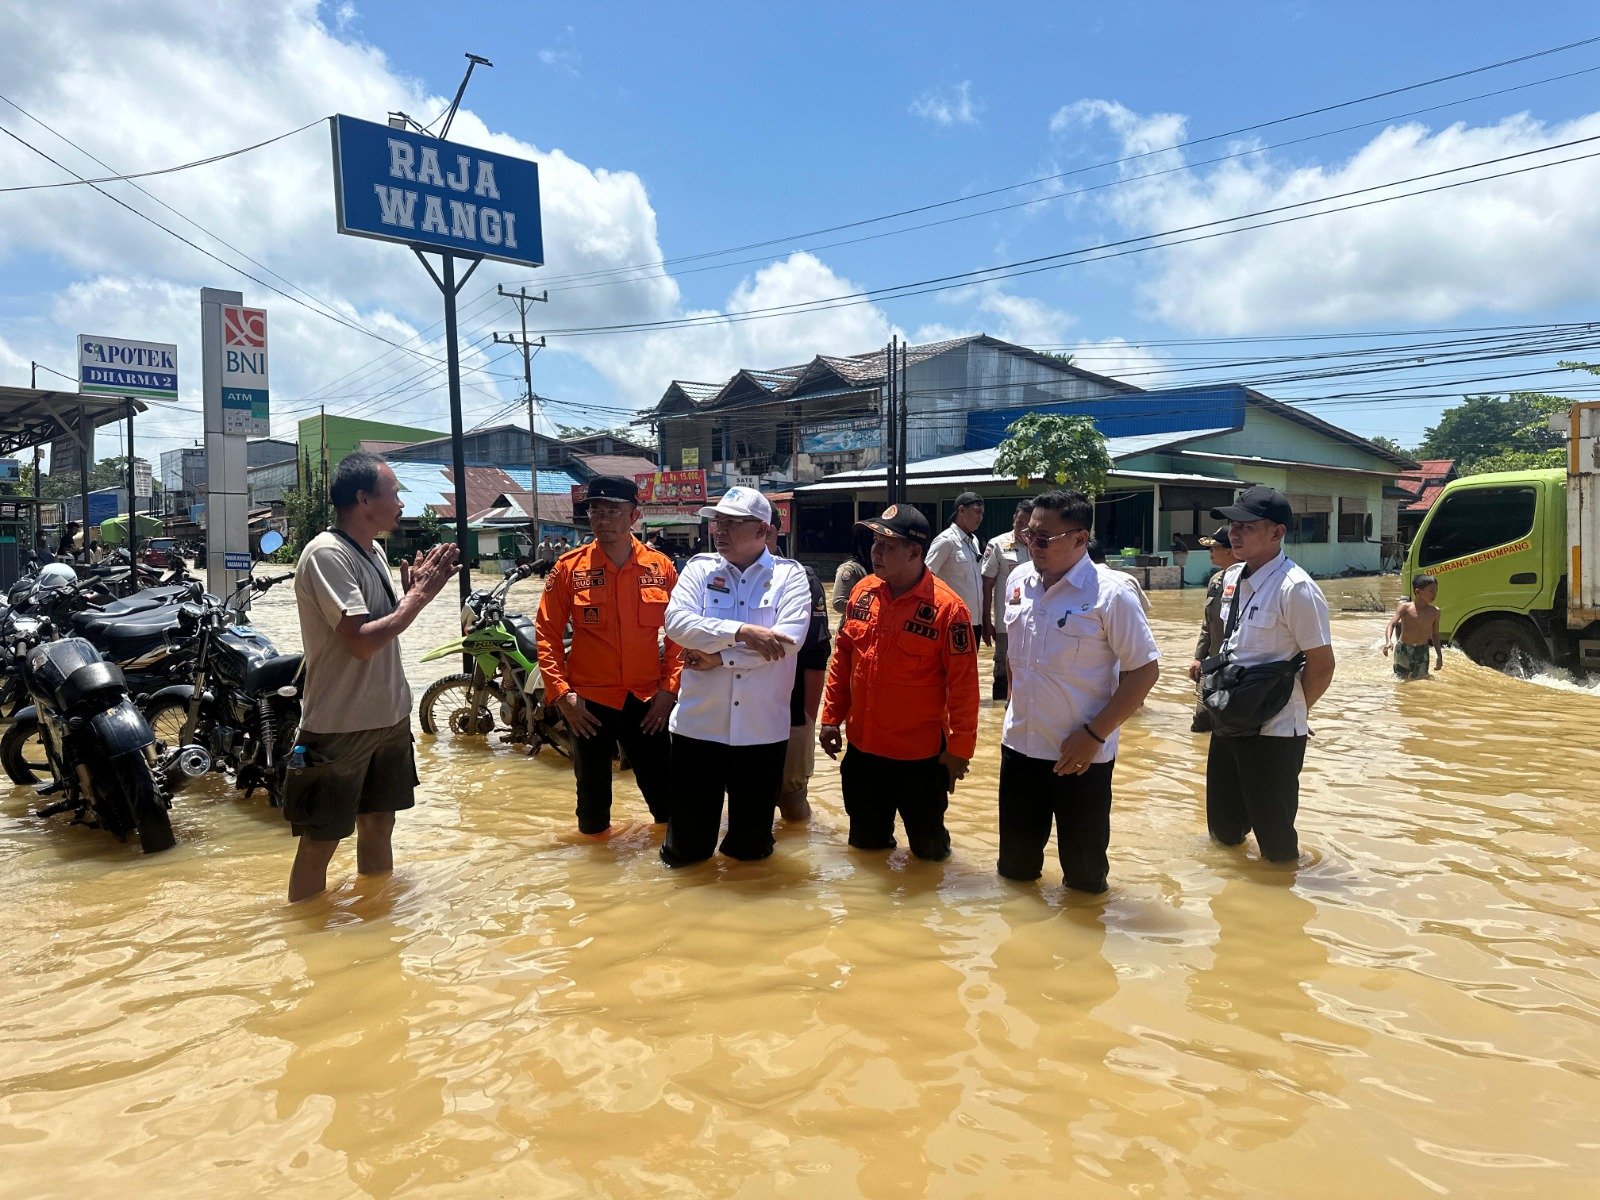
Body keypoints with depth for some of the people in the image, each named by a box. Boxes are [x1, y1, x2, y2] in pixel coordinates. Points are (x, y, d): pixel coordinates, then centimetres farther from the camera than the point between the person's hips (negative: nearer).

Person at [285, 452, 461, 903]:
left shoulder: (374, 553, 8)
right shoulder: (327, 554, -19)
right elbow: (362, 642, -27)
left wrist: (413, 589, -2)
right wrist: (420, 594, -19)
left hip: (389, 716, 9)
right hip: (339, 726, -9)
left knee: (378, 825, 21)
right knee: (320, 843, 4)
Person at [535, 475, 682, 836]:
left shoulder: (660, 567, 0)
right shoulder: (569, 567, -3)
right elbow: (548, 633, -1)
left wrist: (670, 688, -4)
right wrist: (560, 694, -8)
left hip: (648, 700, 1)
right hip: (588, 702, 0)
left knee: (664, 793, 8)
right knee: (592, 796, 12)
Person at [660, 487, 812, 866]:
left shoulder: (789, 575, 0)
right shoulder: (699, 567, 4)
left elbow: (789, 636, -15)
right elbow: (676, 621, -12)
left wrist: (716, 651, -14)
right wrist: (742, 632, -21)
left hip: (762, 729, 0)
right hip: (699, 724, 1)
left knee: (751, 848, 15)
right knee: (686, 847, 10)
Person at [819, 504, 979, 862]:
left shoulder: (947, 607, -17)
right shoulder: (862, 592, -1)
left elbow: (963, 684, -13)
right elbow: (842, 659, 8)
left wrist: (960, 748, -11)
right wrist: (831, 717, 8)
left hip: (921, 755, -5)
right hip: (861, 748, 5)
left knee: (928, 847, 15)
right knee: (865, 842, 21)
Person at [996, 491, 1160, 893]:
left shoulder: (1111, 592, -16)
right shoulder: (1019, 580, 2)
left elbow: (1145, 669, -14)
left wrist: (1095, 734, -17)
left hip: (1081, 754, -5)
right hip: (1019, 744, 5)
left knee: (1083, 873, 11)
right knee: (1015, 864, 18)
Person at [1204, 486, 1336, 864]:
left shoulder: (1295, 589, -20)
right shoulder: (1233, 578, 5)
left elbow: (1321, 665, -16)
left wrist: (1292, 712, -4)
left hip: (1272, 732, -8)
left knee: (1274, 837, 8)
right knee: (1223, 827, 22)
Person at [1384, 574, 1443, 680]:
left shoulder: (1435, 611, 2)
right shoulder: (1405, 607, -7)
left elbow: (1435, 635, 12)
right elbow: (1391, 625, -15)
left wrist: (1439, 657, 10)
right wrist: (1388, 641, -33)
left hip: (1422, 651, 2)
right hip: (1403, 650, -2)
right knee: (1400, 678, 5)